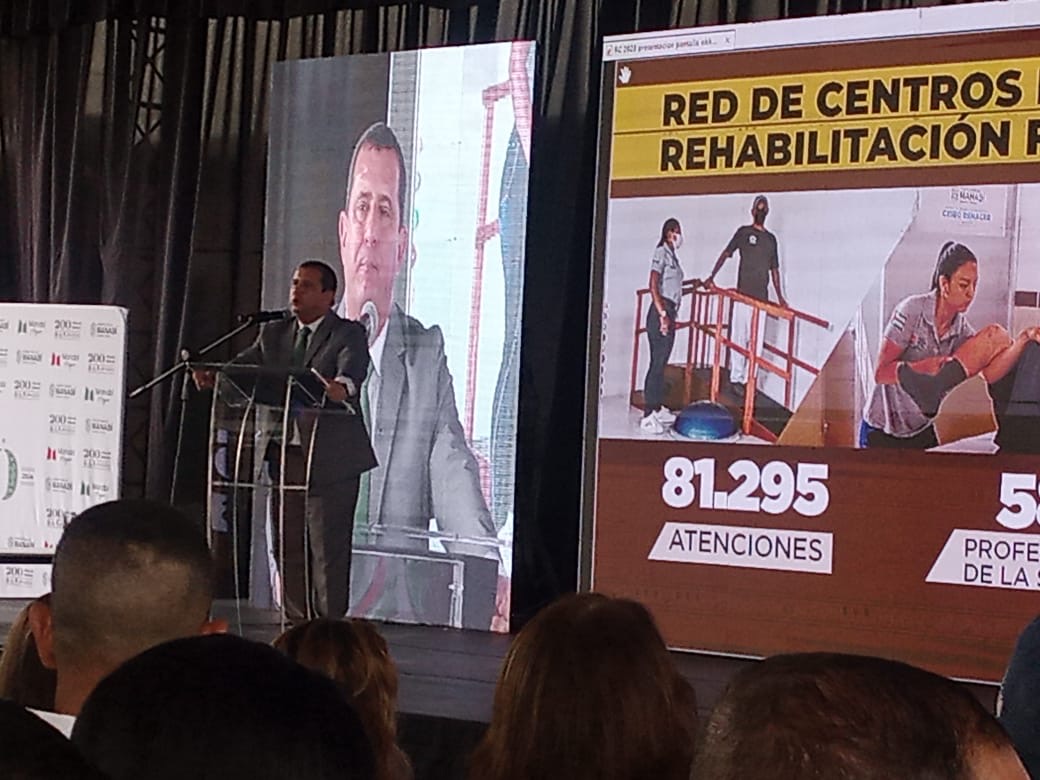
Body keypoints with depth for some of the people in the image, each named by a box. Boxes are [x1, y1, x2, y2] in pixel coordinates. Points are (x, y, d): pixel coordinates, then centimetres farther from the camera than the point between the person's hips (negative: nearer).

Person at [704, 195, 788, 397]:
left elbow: (774, 269, 21)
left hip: (761, 297, 4)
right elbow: (726, 254, 0)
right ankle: (736, 378, 2)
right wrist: (712, 277, -12)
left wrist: (780, 296, 15)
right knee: (739, 337, -3)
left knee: (757, 341, 0)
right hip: (743, 294, -4)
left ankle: (748, 378, 5)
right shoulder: (743, 232, 4)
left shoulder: (771, 239, 16)